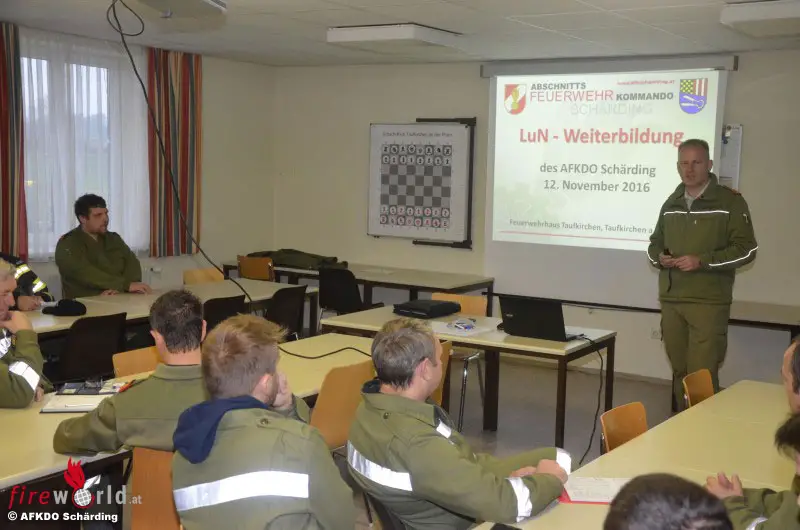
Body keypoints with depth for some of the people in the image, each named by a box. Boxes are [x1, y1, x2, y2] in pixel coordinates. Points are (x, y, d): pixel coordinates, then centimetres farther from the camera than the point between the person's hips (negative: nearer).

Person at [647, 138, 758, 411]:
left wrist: (702, 261, -18)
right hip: (670, 300, 5)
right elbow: (655, 243, 24)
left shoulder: (730, 201, -3)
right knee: (679, 371, 11)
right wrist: (659, 258, 0)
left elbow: (746, 249, -8)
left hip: (709, 302, -5)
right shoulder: (671, 203, 15)